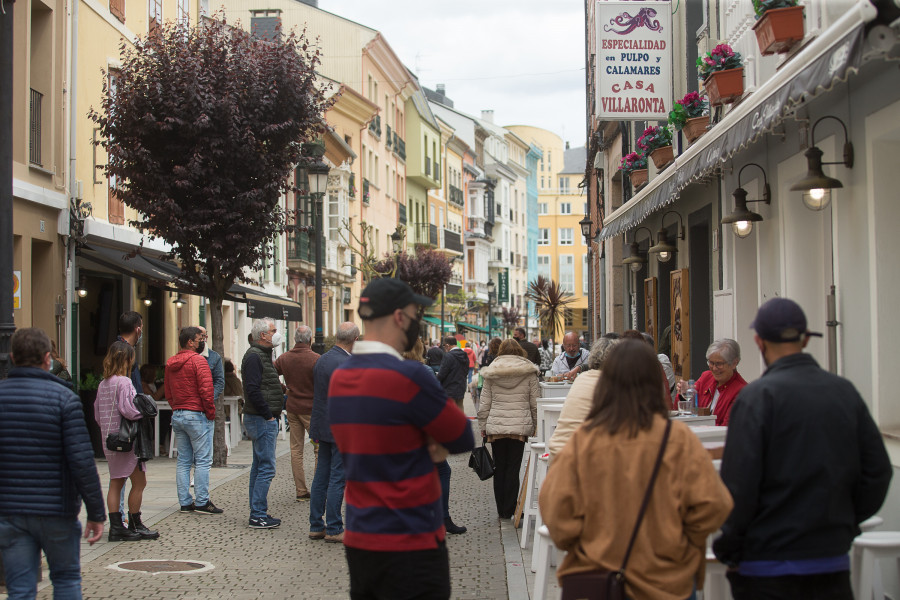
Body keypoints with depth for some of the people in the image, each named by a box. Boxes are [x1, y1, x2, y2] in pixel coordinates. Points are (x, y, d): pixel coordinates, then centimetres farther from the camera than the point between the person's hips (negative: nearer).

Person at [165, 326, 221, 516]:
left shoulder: (170, 363, 13)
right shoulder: (198, 360, -11)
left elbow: (167, 392, 18)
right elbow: (206, 389, -17)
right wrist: (211, 412, -8)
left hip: (177, 415, 8)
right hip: (197, 415, -8)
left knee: (183, 461, 10)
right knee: (202, 460, -3)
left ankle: (185, 502, 11)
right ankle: (201, 502, -4)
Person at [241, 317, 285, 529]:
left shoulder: (262, 355, 18)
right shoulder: (254, 357, -15)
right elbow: (253, 390, -23)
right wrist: (268, 415, -19)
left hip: (264, 419, 11)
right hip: (262, 420, -11)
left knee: (259, 467, 13)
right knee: (266, 468, -9)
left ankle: (257, 513, 19)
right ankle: (258, 516, -6)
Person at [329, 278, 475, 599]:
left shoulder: (339, 377, 7)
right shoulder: (409, 376, -18)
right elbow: (465, 439, -9)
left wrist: (430, 445, -2)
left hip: (358, 540, 8)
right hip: (410, 544, -8)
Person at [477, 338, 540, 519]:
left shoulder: (491, 373, 4)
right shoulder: (529, 372, 1)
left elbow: (485, 404, 5)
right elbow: (535, 402, 3)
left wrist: (483, 426, 13)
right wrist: (536, 425, 12)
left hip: (496, 426, 1)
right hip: (520, 426, -1)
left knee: (499, 469, 11)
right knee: (513, 469, 2)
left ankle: (501, 510, 15)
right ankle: (509, 511, 1)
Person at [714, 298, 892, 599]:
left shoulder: (757, 396, -13)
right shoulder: (846, 391, 2)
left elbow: (739, 484, -16)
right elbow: (878, 472, 4)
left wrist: (729, 550, -5)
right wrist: (846, 525, 15)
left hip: (768, 567, -4)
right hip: (833, 563, 4)